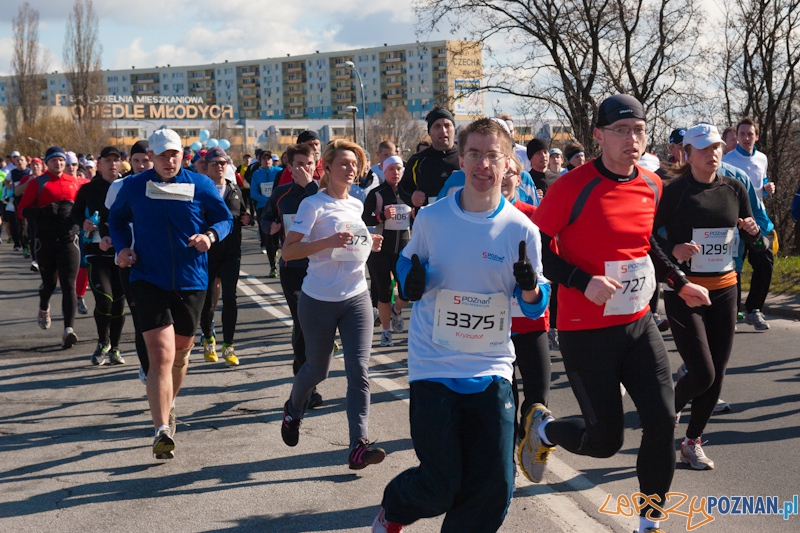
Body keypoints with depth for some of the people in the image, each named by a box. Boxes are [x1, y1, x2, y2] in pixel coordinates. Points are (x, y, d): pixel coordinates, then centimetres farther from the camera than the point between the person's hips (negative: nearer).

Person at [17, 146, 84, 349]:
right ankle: (44, 308, 48)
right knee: (49, 283, 13)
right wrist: (43, 211, -20)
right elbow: (22, 210, -4)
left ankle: (69, 329, -18)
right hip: (45, 241, 0)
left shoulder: (75, 183, 7)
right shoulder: (38, 184, 1)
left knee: (69, 285, -11)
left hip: (69, 240, 0)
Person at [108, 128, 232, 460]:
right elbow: (117, 218, 17)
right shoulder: (133, 187, 0)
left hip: (191, 282, 2)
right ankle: (162, 430, -17)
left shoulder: (200, 185, -1)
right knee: (161, 355, -16)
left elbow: (225, 218, 7)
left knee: (181, 352, 18)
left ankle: (168, 404, 45)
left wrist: (211, 235, -15)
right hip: (149, 280, -2)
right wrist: (122, 247, -1)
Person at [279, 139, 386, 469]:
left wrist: (369, 244, 6)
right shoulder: (313, 205, -8)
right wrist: (329, 242, -26)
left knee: (359, 370, -9)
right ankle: (293, 411, 43)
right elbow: (288, 251, -15)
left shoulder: (356, 206, 10)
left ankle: (358, 445, -13)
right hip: (319, 301, -4)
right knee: (317, 370, 11)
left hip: (356, 297, 4)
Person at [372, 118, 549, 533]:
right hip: (433, 368, -1)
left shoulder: (521, 230, -4)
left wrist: (530, 287, -20)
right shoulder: (431, 218, -3)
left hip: (491, 371, 2)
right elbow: (407, 261, 15)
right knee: (440, 487, -2)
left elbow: (534, 307, 3)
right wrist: (411, 278, -9)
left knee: (494, 490, 0)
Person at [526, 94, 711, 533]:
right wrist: (583, 282, -24)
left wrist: (680, 284, 19)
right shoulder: (572, 187, -16)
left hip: (639, 323, 6)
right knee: (606, 439, 0)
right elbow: (537, 248, -12)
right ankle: (542, 428, 32)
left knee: (663, 420, -3)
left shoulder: (651, 185, 4)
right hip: (586, 330, -6)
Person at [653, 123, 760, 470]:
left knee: (716, 375, 6)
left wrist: (751, 229, -7)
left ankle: (692, 442, 23)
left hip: (723, 289, 5)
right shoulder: (675, 192, -9)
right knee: (702, 374, -12)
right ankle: (668, 411, 20)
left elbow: (749, 238, 16)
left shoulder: (734, 189, 5)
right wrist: (672, 250, -25)